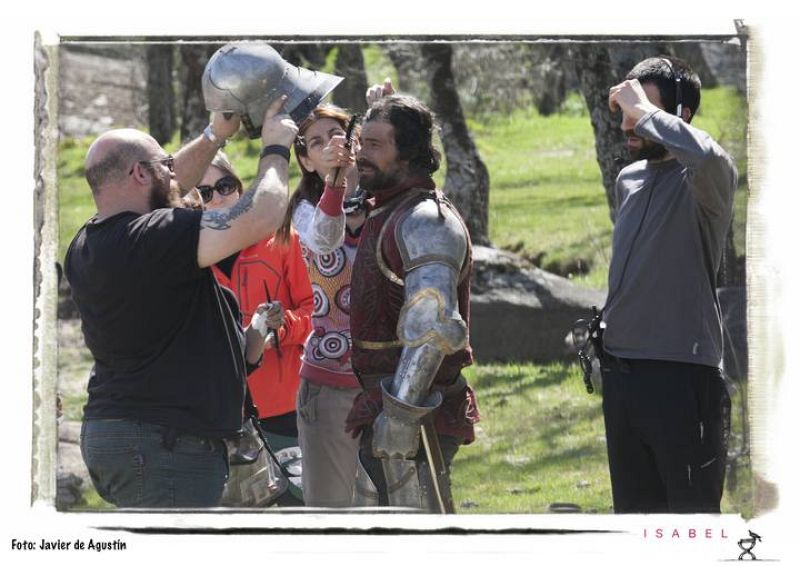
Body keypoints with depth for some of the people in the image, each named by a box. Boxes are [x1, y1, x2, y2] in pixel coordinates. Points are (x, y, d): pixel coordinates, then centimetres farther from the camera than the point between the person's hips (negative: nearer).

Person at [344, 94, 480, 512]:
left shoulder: (426, 220, -15)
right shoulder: (385, 215, 19)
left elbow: (433, 326, -25)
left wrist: (400, 412, -28)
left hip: (412, 414, -11)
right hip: (383, 408, 11)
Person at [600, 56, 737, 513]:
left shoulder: (702, 180, -11)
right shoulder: (629, 179, 14)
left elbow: (706, 157, -37)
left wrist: (643, 109, -24)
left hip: (682, 376, -8)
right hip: (620, 371, 8)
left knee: (692, 510, -7)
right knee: (634, 509, 13)